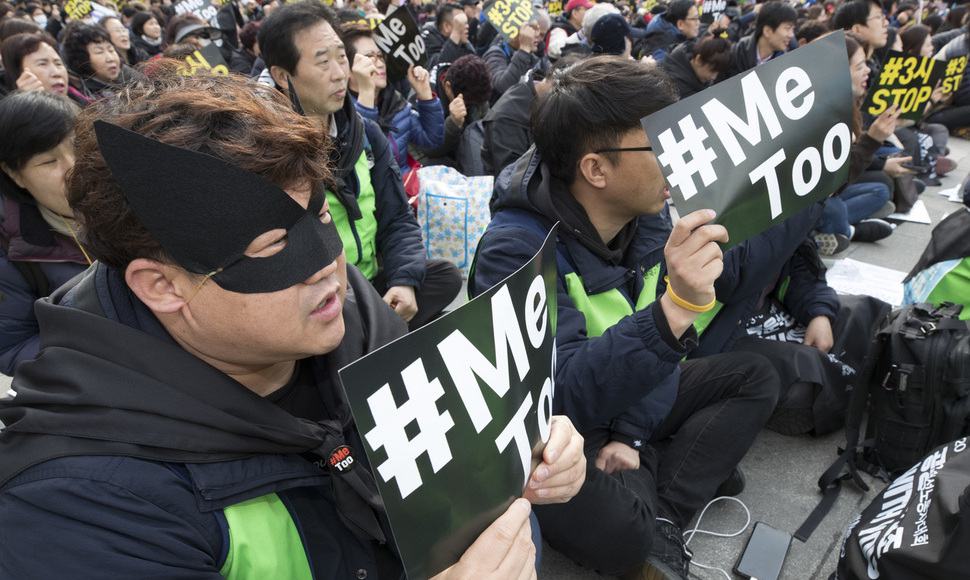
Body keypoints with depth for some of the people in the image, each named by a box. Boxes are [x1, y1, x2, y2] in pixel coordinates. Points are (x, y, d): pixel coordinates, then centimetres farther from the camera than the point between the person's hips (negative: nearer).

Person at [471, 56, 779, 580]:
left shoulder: (648, 211, -7)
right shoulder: (517, 251, -29)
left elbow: (656, 342, 0)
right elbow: (565, 396, -37)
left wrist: (630, 435, -11)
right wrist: (676, 307, -46)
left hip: (626, 406, 8)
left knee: (755, 377, 2)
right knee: (618, 530, -34)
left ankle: (661, 517, -10)